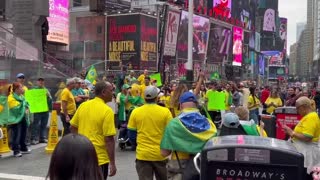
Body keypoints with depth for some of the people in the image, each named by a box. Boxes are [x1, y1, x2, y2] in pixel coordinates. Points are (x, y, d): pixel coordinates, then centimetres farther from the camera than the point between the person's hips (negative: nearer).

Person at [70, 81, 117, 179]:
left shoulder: (83, 105, 2)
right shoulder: (107, 111, -17)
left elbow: (73, 128, 10)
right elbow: (109, 139, -19)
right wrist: (112, 163, -14)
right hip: (99, 158, -6)